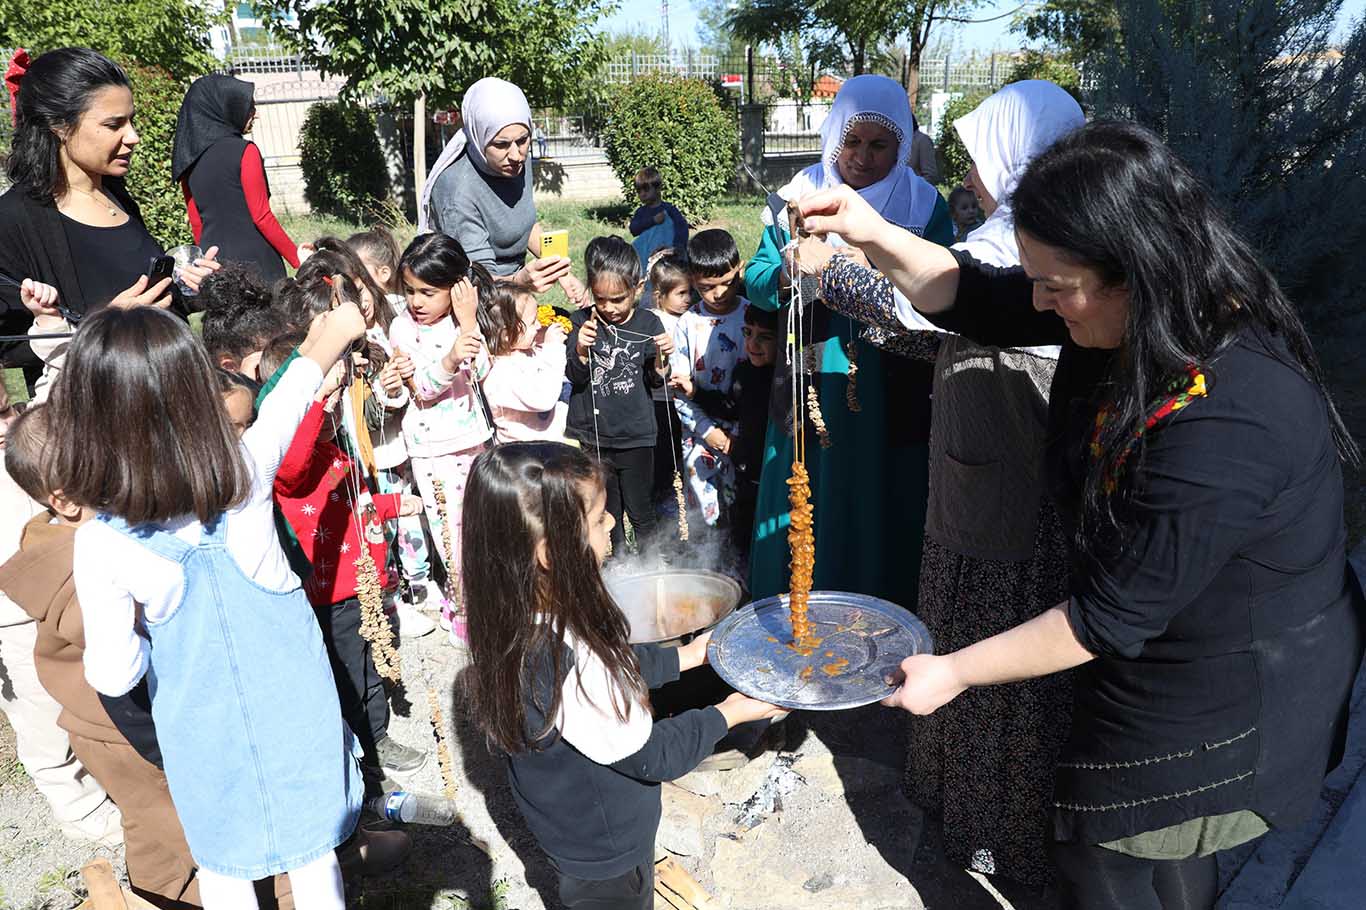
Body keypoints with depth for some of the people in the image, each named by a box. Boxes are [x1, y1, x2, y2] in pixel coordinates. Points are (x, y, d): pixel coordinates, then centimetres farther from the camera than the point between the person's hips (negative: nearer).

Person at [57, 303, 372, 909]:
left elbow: (114, 676, -15)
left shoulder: (101, 546, -23)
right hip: (295, 705, 1)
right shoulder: (247, 474, -21)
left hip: (204, 732, 0)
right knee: (314, 856, 21)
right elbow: (300, 382, -3)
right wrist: (337, 327, 13)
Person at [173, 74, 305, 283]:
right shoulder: (244, 151, -9)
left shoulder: (188, 161, 9)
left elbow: (196, 223, 14)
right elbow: (261, 217, -11)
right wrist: (297, 259, -5)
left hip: (214, 260, 6)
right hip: (254, 260, -6)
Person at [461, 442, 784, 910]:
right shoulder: (570, 665, -42)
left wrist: (685, 656, 7)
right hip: (606, 853, -7)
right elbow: (652, 756, -26)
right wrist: (728, 713, -13)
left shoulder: (519, 617, -16)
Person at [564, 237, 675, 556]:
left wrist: (662, 359, -19)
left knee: (641, 510, 10)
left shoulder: (648, 323, -4)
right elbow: (575, 377, -6)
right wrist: (582, 352, -25)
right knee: (606, 511, 17)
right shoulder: (582, 322, -4)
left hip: (635, 435, -1)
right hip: (591, 436, 1)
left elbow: (655, 380, 0)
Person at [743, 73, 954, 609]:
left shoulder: (925, 205, -2)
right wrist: (788, 277, -22)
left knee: (880, 512, 8)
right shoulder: (798, 196, 2)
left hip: (891, 395, -1)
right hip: (811, 384, 1)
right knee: (805, 505, 10)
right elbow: (754, 278, 0)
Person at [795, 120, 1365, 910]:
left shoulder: (1223, 429, -38)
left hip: (1224, 703, -7)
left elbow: (1111, 616, -28)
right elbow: (976, 298, -1)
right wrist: (874, 235, -15)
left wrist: (955, 671, -18)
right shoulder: (1143, 312, -13)